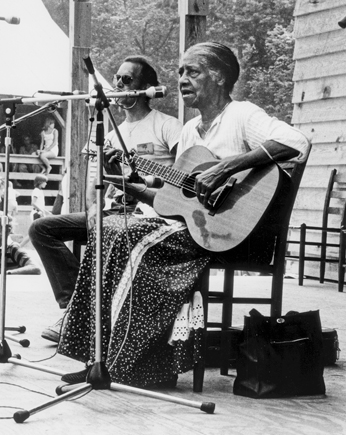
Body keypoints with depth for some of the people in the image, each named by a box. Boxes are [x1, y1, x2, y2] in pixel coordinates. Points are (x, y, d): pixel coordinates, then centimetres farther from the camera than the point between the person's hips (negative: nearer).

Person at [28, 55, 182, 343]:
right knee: (42, 228, -8)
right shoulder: (113, 135, 23)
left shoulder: (166, 126, 1)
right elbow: (95, 182, 17)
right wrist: (93, 207, -7)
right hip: (112, 212, 8)